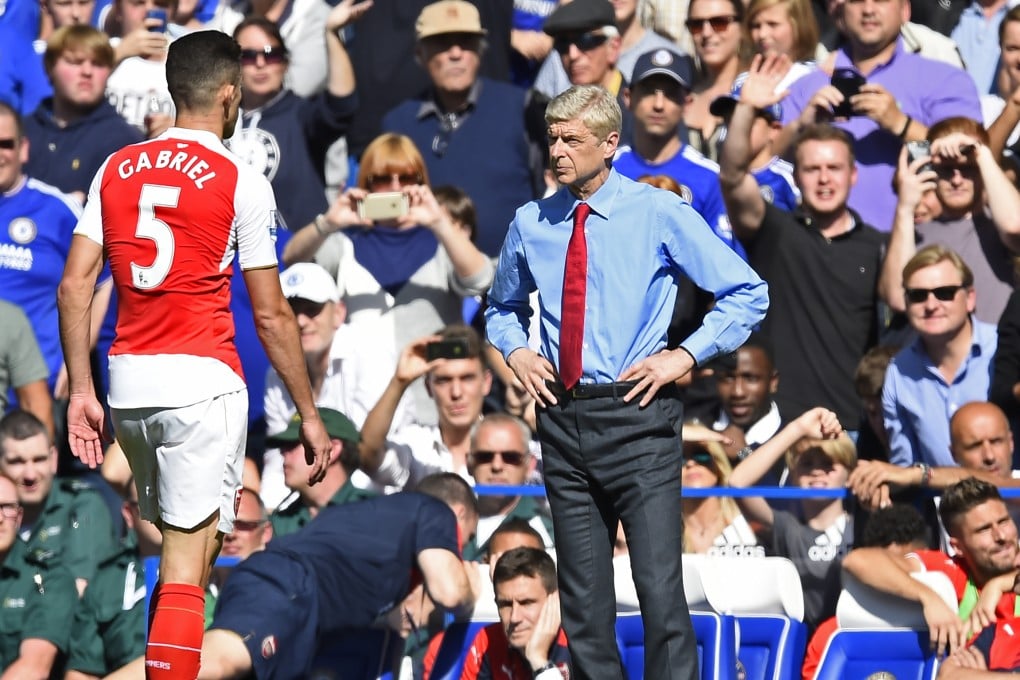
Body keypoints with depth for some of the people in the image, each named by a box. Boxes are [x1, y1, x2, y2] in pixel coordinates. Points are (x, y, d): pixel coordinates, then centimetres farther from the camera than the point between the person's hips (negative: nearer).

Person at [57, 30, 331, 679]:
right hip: (202, 383, -5)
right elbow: (272, 316, -3)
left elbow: (75, 286, 3)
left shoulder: (117, 170, 9)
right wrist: (310, 414, 5)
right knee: (185, 569, -5)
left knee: (183, 546, 20)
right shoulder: (241, 183, -4)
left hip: (128, 383, 5)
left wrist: (82, 392, 7)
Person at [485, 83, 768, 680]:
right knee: (583, 597, 9)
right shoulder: (531, 225, 9)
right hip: (563, 421, 4)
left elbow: (748, 294, 1)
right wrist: (516, 350, 8)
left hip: (638, 416, -4)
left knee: (661, 588, -12)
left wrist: (686, 356, -7)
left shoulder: (661, 215, -2)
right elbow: (503, 307, 28)